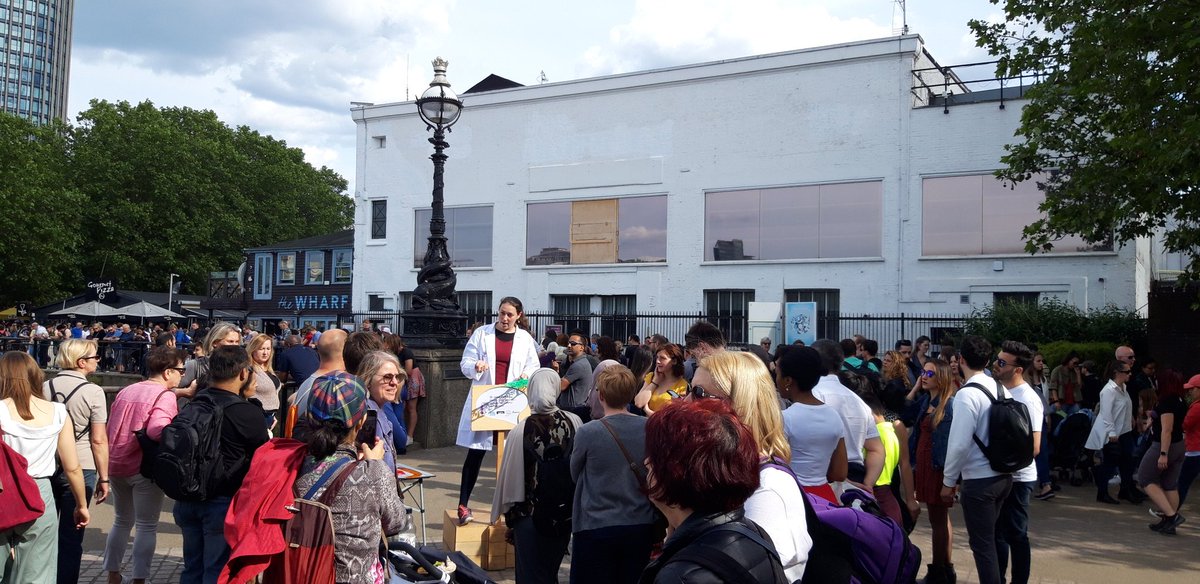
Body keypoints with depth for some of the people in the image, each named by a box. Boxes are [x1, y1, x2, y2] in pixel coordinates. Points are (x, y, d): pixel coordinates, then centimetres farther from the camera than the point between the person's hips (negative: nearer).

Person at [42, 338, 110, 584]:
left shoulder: (45, 387, 1)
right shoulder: (93, 391, -12)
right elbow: (99, 440, -12)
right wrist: (104, 478, -4)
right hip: (80, 469, -4)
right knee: (70, 537, 4)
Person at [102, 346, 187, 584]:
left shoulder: (125, 391, 10)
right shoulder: (164, 396, -14)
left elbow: (110, 429, 17)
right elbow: (156, 431, -30)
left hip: (116, 465, 7)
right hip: (144, 467, -7)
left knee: (122, 521, 21)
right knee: (147, 526, 3)